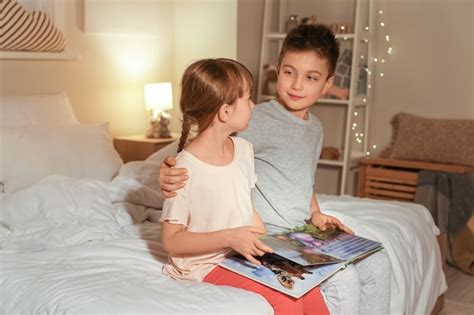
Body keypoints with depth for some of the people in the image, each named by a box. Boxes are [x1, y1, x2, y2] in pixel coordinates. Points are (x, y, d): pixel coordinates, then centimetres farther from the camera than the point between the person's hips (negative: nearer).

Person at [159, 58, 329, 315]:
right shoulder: (186, 169, -20)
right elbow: (171, 240, -15)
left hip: (243, 253, 7)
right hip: (206, 263, -7)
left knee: (307, 286, -12)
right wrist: (228, 238, -26)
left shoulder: (243, 149, 3)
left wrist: (265, 242, 0)